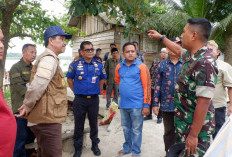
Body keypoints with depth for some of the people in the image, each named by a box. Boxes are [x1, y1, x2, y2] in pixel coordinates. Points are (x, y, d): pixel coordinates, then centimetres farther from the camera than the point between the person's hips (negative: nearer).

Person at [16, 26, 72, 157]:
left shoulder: (50, 59, 19)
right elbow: (36, 87, -24)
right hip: (47, 119, -10)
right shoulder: (49, 59, -15)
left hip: (47, 118, 10)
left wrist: (27, 106, 16)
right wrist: (27, 107, -10)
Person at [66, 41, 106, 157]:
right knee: (79, 125, 9)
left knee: (93, 123, 14)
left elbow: (102, 79, 16)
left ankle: (95, 145, 34)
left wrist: (97, 90, 10)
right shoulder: (75, 64, -4)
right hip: (79, 100, -1)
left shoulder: (99, 65, 2)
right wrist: (75, 91, 3)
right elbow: (69, 79, 8)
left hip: (94, 99, 2)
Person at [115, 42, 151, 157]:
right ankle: (127, 148, 39)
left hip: (137, 105, -4)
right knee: (126, 128, 20)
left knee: (136, 130, 9)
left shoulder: (141, 67, -9)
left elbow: (147, 86, -12)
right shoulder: (119, 67, 4)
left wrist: (146, 105, -14)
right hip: (123, 104, 5)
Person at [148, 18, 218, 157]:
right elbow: (178, 49, 26)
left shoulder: (205, 63, -26)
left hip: (196, 126, -9)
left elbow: (203, 103, -28)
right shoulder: (191, 55, 2)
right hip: (184, 122, 9)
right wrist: (161, 37, 35)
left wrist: (193, 135, -24)